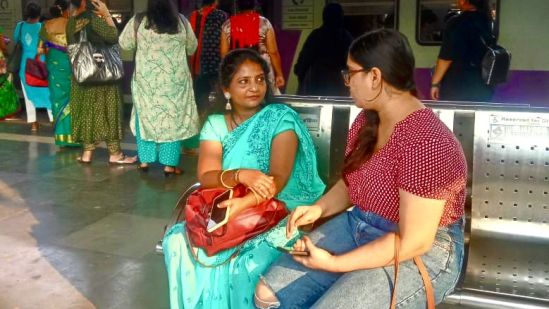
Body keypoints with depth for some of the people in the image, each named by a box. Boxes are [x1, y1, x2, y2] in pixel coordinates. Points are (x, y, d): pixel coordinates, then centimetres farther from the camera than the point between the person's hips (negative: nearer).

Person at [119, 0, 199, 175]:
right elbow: (192, 48, 9)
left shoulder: (138, 21, -7)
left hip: (146, 80, 0)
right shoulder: (181, 22, -3)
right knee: (173, 120, 6)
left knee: (146, 117, 13)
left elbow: (124, 43, 5)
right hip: (174, 81, 0)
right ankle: (169, 165, 6)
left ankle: (145, 161, 17)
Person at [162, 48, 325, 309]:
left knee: (240, 263, -30)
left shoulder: (281, 118, -6)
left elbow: (279, 178, -18)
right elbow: (206, 177, -9)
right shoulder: (215, 125, 5)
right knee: (179, 242, -21)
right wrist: (241, 175, -30)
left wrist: (243, 204, -35)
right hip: (222, 209, 4)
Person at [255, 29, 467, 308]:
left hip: (420, 254, -7)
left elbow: (414, 241, -26)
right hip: (358, 228, 8)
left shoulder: (423, 142, -27)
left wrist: (335, 264, -23)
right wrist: (319, 208, -6)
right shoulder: (367, 121, 2)